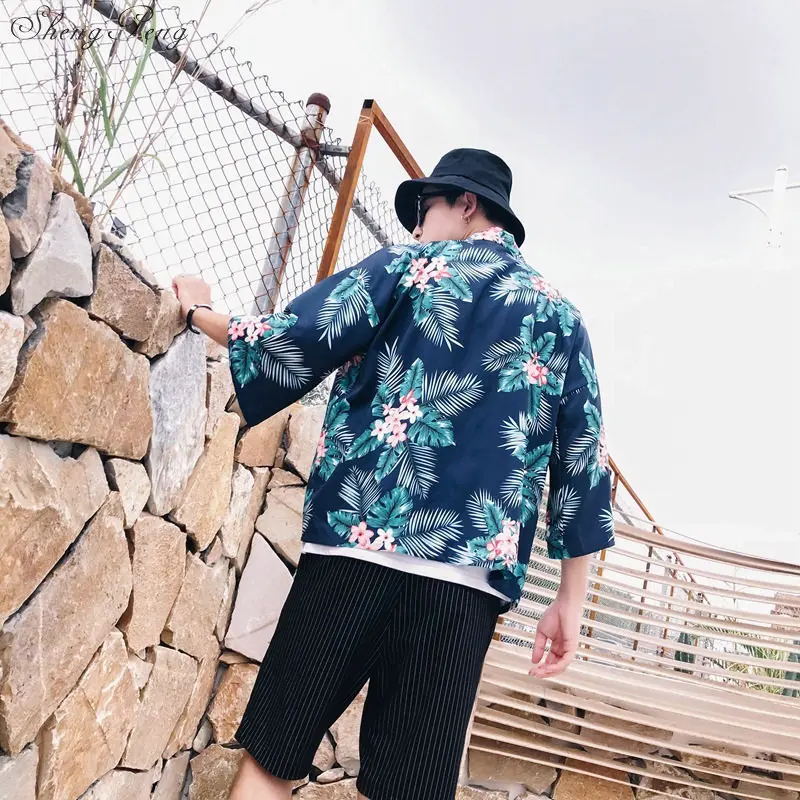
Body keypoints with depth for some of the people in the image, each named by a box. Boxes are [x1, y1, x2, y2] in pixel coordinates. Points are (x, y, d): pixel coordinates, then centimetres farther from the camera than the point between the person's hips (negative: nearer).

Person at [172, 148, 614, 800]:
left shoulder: (411, 267, 7)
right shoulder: (562, 315, 17)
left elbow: (287, 345, 1)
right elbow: (584, 469, 11)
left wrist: (202, 312, 20)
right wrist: (570, 604, 14)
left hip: (358, 547, -3)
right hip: (471, 581, 4)